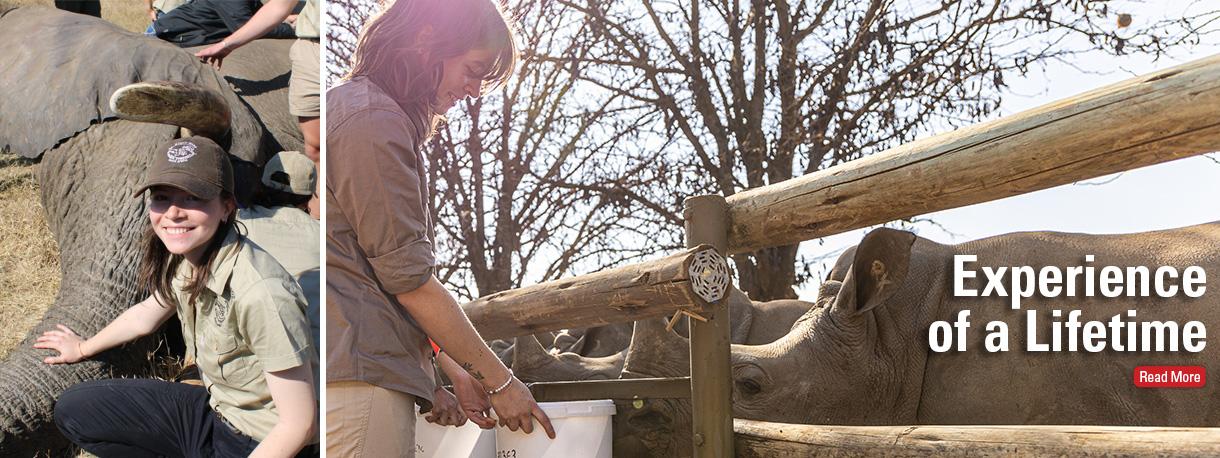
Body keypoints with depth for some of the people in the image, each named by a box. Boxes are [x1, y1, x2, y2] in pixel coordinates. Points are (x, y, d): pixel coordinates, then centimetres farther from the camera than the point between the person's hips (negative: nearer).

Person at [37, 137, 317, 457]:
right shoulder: (184, 259, -6)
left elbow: (299, 424, -25)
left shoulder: (261, 293, -31)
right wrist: (83, 348, 35)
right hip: (215, 407, 8)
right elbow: (145, 315, 19)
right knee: (71, 410, 9)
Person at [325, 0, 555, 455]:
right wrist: (501, 379, -5)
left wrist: (456, 372, 19)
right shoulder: (373, 119, -10)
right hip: (357, 375, -10)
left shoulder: (358, 107, 22)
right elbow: (408, 278, -12)